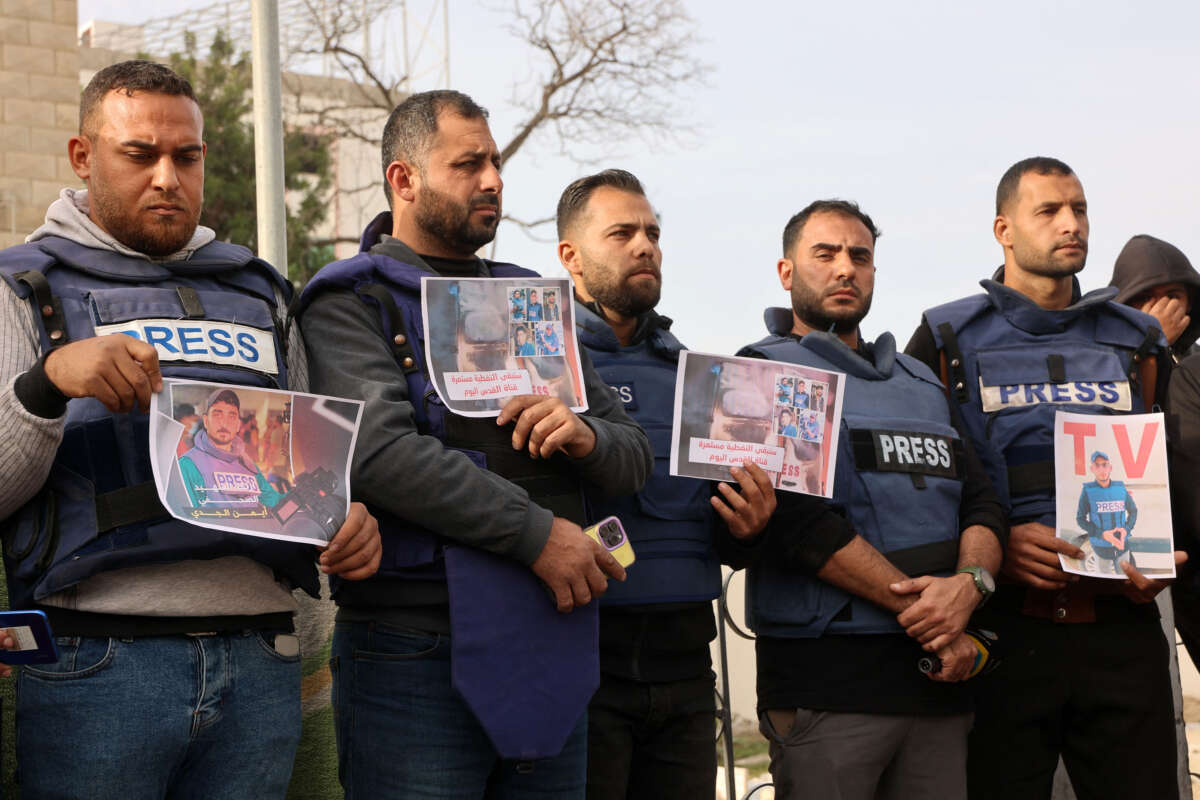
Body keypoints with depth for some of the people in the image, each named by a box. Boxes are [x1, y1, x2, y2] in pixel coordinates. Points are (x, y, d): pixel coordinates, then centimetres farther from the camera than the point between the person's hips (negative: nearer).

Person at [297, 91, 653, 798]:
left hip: (552, 648, 6)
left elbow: (635, 456, 18)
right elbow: (381, 449, -18)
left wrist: (586, 436, -7)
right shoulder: (350, 302, 0)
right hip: (416, 654, -6)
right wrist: (536, 533, -17)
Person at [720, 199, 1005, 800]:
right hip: (826, 679, -5)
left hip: (938, 680, 6)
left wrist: (968, 583, -10)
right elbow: (800, 519, -11)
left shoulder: (922, 383, 22)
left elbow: (981, 503, 13)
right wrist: (919, 611, -12)